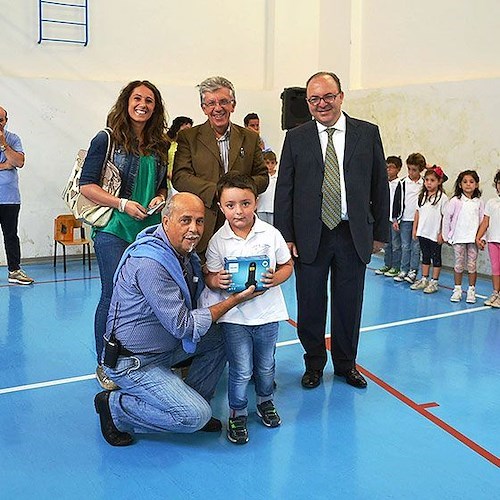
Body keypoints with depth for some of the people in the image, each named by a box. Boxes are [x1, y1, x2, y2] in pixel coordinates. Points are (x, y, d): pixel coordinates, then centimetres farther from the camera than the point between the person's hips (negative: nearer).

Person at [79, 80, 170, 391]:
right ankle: (104, 365, 14)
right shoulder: (107, 140, -2)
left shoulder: (160, 146, 12)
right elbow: (86, 184, -5)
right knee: (113, 296, -1)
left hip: (151, 229, 5)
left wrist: (161, 198, -1)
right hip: (114, 229, -4)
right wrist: (122, 204, -16)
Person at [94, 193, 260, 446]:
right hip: (133, 362, -9)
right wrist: (233, 301, -21)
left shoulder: (181, 250, 2)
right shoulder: (150, 263, -29)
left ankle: (192, 404, 17)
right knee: (196, 416, -15)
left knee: (219, 339, 7)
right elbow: (182, 326, -27)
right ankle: (114, 406, 1)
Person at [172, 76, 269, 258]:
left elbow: (263, 178, 14)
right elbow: (179, 178, -4)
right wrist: (217, 192, -15)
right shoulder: (188, 137, 7)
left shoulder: (250, 138, 14)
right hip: (201, 225, -2)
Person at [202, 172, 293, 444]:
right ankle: (237, 414, 23)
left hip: (267, 312, 2)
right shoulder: (218, 241, -7)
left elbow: (287, 264, 4)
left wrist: (276, 278, -15)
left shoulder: (271, 234, -6)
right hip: (234, 316, -2)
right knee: (241, 370, 1)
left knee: (265, 365, 18)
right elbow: (210, 276, 1)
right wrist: (217, 281, -22)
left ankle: (265, 401, 44)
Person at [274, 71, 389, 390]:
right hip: (310, 236, 0)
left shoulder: (368, 133, 4)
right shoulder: (296, 138, 3)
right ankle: (314, 364, 28)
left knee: (349, 304, 11)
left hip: (354, 235, 1)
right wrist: (285, 236, -5)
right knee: (310, 304, 8)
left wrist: (380, 232, 5)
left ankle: (346, 364, 31)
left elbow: (380, 186, 6)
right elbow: (284, 190, 2)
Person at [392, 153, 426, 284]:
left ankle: (413, 271, 9)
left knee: (416, 247, 3)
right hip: (405, 220, 1)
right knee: (405, 247, 7)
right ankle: (403, 271, 14)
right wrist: (396, 219, 3)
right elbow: (397, 202, 5)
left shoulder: (425, 183, 0)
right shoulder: (402, 183, 2)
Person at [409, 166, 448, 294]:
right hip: (422, 233, 6)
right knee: (425, 256, 15)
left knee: (436, 258, 5)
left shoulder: (442, 197, -10)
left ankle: (434, 282, 11)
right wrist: (415, 229, 10)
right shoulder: (422, 196, 7)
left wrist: (442, 233, -11)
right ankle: (424, 280, 24)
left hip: (435, 234, -5)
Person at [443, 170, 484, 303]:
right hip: (458, 238, -1)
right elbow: (447, 218, 2)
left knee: (472, 265, 4)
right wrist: (447, 236, 3)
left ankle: (471, 290, 14)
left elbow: (482, 221, 7)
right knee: (459, 265, 5)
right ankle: (457, 289, 15)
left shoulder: (479, 202, 4)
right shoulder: (455, 201, -2)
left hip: (473, 238, 1)